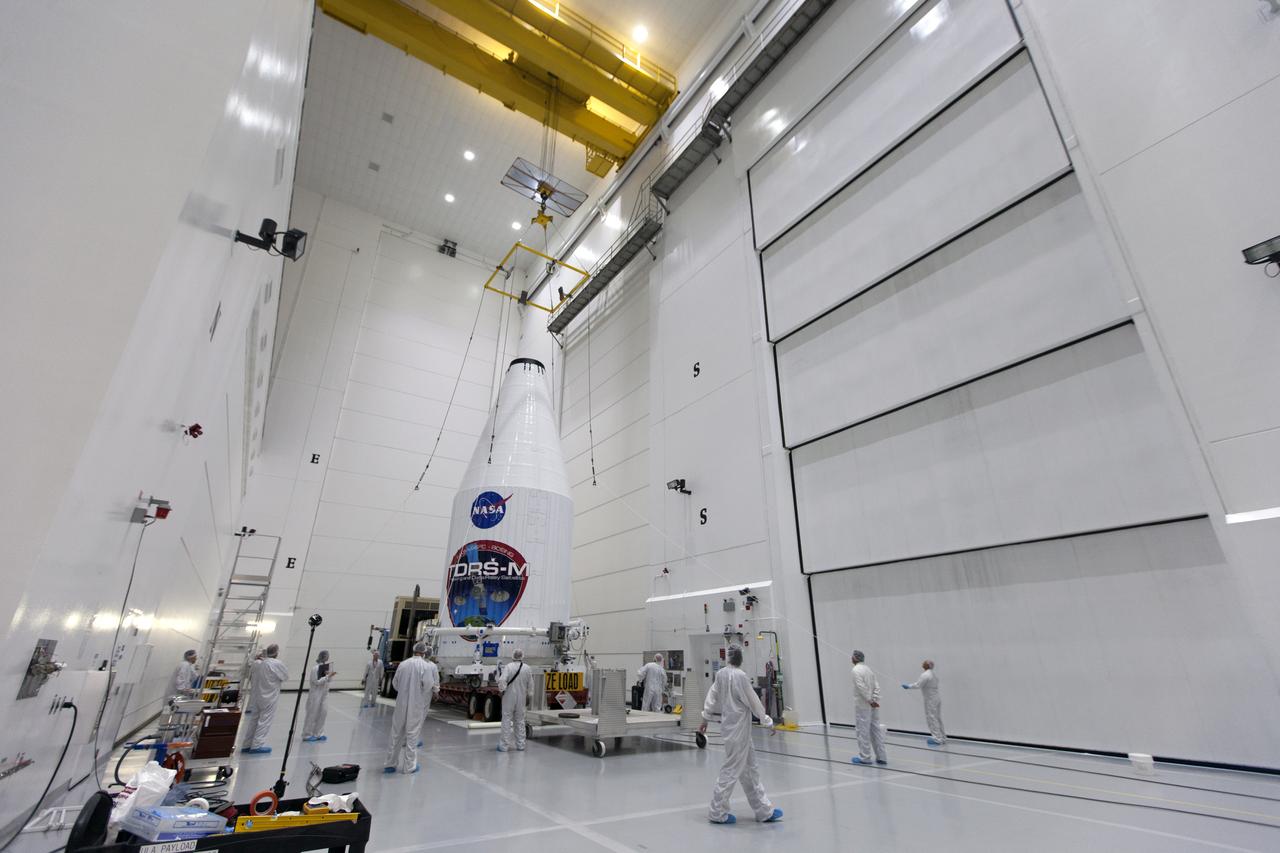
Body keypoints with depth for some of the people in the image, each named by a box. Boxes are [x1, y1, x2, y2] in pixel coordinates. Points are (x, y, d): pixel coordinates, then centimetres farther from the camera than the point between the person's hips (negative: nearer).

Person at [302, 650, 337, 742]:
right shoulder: (315, 668, -15)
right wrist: (328, 676, -24)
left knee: (323, 713, 6)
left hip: (324, 694, 7)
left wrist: (330, 675, -11)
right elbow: (317, 682, -18)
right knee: (312, 715, 2)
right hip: (316, 694, -7)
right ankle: (307, 735, 14)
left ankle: (318, 734, 17)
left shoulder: (326, 666, 6)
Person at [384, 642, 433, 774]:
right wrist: (420, 694, 5)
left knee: (397, 733, 15)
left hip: (401, 703, 3)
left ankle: (390, 764, 22)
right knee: (412, 734, 6)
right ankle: (409, 765, 13)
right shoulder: (425, 666, -12)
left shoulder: (402, 664, -1)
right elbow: (427, 685, -16)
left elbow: (394, 683, 5)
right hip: (416, 705, -3)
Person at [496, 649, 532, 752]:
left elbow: (502, 680, -24)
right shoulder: (527, 669, -4)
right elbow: (530, 685, 1)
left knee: (507, 720, 6)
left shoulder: (508, 667, -14)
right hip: (521, 698, 3)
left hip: (509, 697, -3)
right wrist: (528, 695, 14)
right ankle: (520, 745, 20)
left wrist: (501, 689, -7)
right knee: (520, 721, 14)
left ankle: (504, 745, 8)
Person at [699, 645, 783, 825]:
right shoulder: (740, 676, -21)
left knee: (750, 769, 17)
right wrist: (766, 720, 1)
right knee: (733, 769, 5)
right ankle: (717, 812, 16)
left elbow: (712, 697, 8)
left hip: (729, 725, 8)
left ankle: (764, 810, 27)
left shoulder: (721, 674, 0)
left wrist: (705, 718, 18)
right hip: (739, 728, -8)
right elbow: (753, 701, -13)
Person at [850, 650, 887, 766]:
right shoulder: (868, 669, 11)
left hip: (862, 705, -7)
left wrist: (870, 701, -13)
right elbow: (876, 686, 5)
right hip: (873, 706, 7)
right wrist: (874, 700, -3)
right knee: (876, 730, 11)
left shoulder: (856, 670, -12)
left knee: (863, 731, 1)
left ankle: (864, 757, 7)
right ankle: (881, 757, 15)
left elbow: (861, 687, -20)